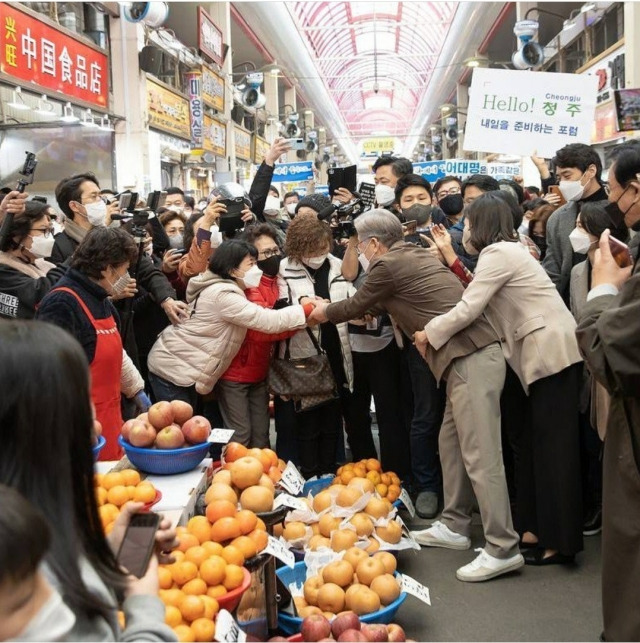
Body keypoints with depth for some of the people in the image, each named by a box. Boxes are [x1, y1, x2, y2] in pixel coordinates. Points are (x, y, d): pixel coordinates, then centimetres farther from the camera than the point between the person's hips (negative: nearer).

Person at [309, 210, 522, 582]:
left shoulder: (388, 264, -6)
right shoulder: (417, 255, 20)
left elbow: (357, 306, 10)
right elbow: (375, 305, 33)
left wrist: (325, 313, 28)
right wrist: (335, 309, 38)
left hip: (470, 360, -10)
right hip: (471, 356, 10)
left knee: (479, 454, -8)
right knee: (452, 442, 17)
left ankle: (502, 549, -5)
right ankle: (455, 526, 27)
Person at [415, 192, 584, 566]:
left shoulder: (497, 254, -10)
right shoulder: (507, 251, 20)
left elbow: (469, 309, -16)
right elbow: (479, 299, 11)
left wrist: (430, 334, -5)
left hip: (550, 351, -10)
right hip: (543, 352, 10)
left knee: (553, 445, -7)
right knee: (533, 444, 11)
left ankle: (559, 542, -2)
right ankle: (537, 529, 17)